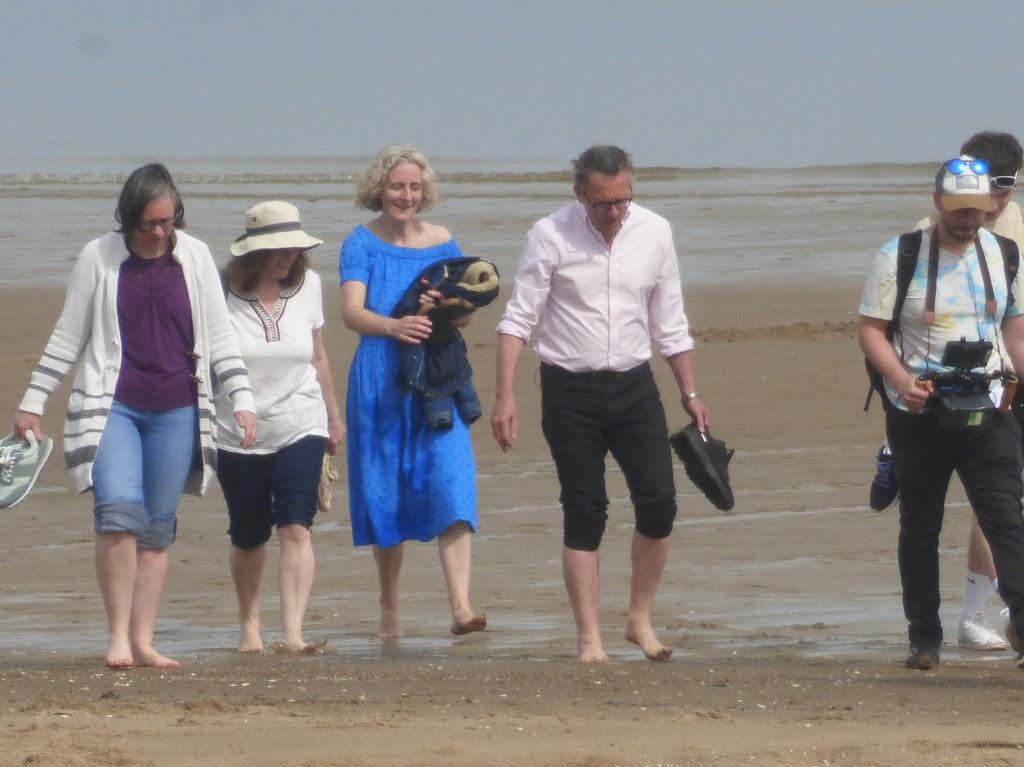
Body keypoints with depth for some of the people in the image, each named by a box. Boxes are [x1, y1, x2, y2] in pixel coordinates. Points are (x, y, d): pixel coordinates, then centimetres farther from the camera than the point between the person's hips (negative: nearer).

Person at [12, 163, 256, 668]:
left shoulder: (195, 258, 5)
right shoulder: (99, 259, 0)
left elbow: (218, 336, 11)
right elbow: (66, 338, 7)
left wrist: (241, 397, 2)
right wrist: (32, 402, 6)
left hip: (175, 412, 2)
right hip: (112, 407, -2)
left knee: (158, 529, 3)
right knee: (118, 510, -19)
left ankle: (143, 643, 7)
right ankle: (118, 636, -14)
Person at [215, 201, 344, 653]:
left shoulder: (306, 286, 1)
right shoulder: (225, 294, -9)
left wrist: (333, 416, 24)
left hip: (300, 428, 1)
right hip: (239, 433, -1)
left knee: (296, 528, -15)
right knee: (248, 536, 11)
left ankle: (293, 633, -23)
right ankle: (249, 624, 33)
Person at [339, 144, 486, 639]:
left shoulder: (442, 244, 9)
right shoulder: (362, 244, 0)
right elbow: (351, 311, -14)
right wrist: (393, 326, -34)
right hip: (379, 381, -1)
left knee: (451, 487, -14)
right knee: (384, 495, 5)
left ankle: (461, 607, -22)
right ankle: (390, 611, 20)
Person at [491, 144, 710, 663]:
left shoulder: (654, 233, 2)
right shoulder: (551, 236, -9)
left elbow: (670, 324, 11)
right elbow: (518, 319, -8)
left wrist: (690, 393, 12)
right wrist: (505, 396, -15)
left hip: (633, 386, 3)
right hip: (570, 389, -3)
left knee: (658, 504, -5)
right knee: (584, 514, -2)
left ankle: (640, 620, 12)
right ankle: (589, 639, 3)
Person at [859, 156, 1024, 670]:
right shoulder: (899, 257, -3)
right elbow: (870, 329, -4)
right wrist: (901, 379, -20)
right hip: (920, 414, -1)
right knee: (920, 526, 6)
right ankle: (924, 638, 13)